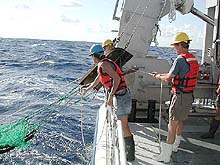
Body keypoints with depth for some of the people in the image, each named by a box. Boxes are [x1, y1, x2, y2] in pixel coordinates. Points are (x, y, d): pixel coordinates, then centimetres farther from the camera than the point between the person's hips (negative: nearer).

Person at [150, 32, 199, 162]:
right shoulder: (194, 59, 10)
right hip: (189, 95, 9)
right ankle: (175, 145, 38)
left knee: (173, 124, -4)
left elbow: (169, 78, -16)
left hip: (180, 96, -9)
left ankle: (166, 155, 1)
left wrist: (158, 76, 5)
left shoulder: (180, 59, -18)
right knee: (180, 121, 21)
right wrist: (160, 74, 19)